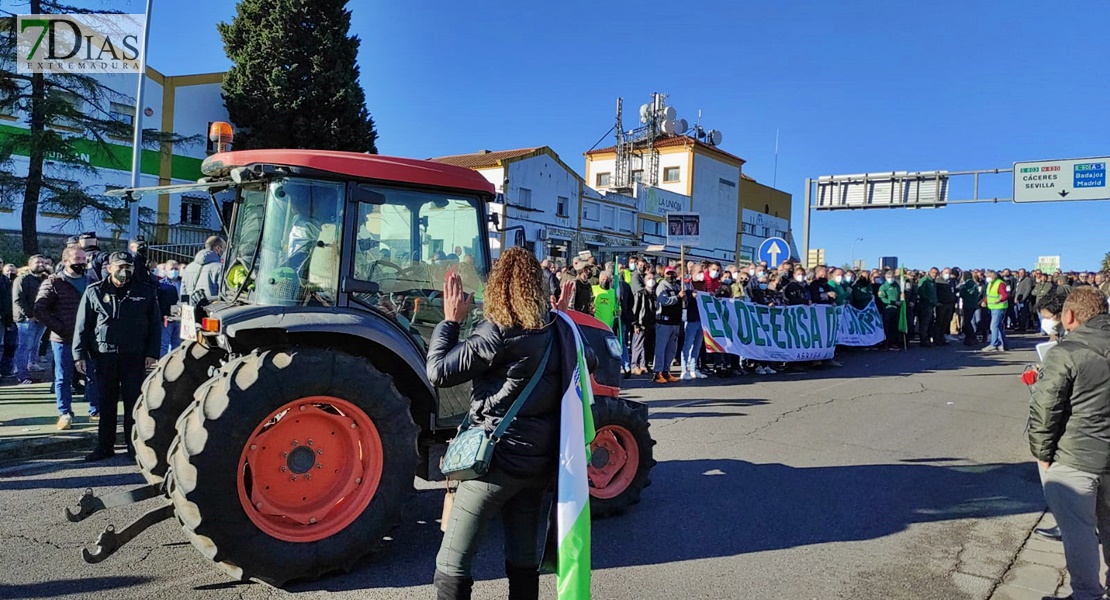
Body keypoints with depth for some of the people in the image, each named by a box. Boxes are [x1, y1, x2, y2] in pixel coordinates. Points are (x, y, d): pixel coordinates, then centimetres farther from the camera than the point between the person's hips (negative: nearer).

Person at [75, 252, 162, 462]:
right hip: (105, 355, 1)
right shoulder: (94, 291, 3)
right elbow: (82, 325, 6)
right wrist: (80, 354, 0)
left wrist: (152, 353, -3)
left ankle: (134, 445, 13)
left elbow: (155, 324, 3)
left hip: (135, 356, -1)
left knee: (133, 401, 4)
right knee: (106, 402, 9)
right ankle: (105, 446, 18)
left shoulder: (146, 291, 1)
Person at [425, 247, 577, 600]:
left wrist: (451, 320, -4)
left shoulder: (496, 333, -16)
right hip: (539, 462, 7)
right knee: (524, 561, 18)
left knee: (452, 565, 4)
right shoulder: (557, 330, 4)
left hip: (497, 460, -7)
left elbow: (438, 372, -15)